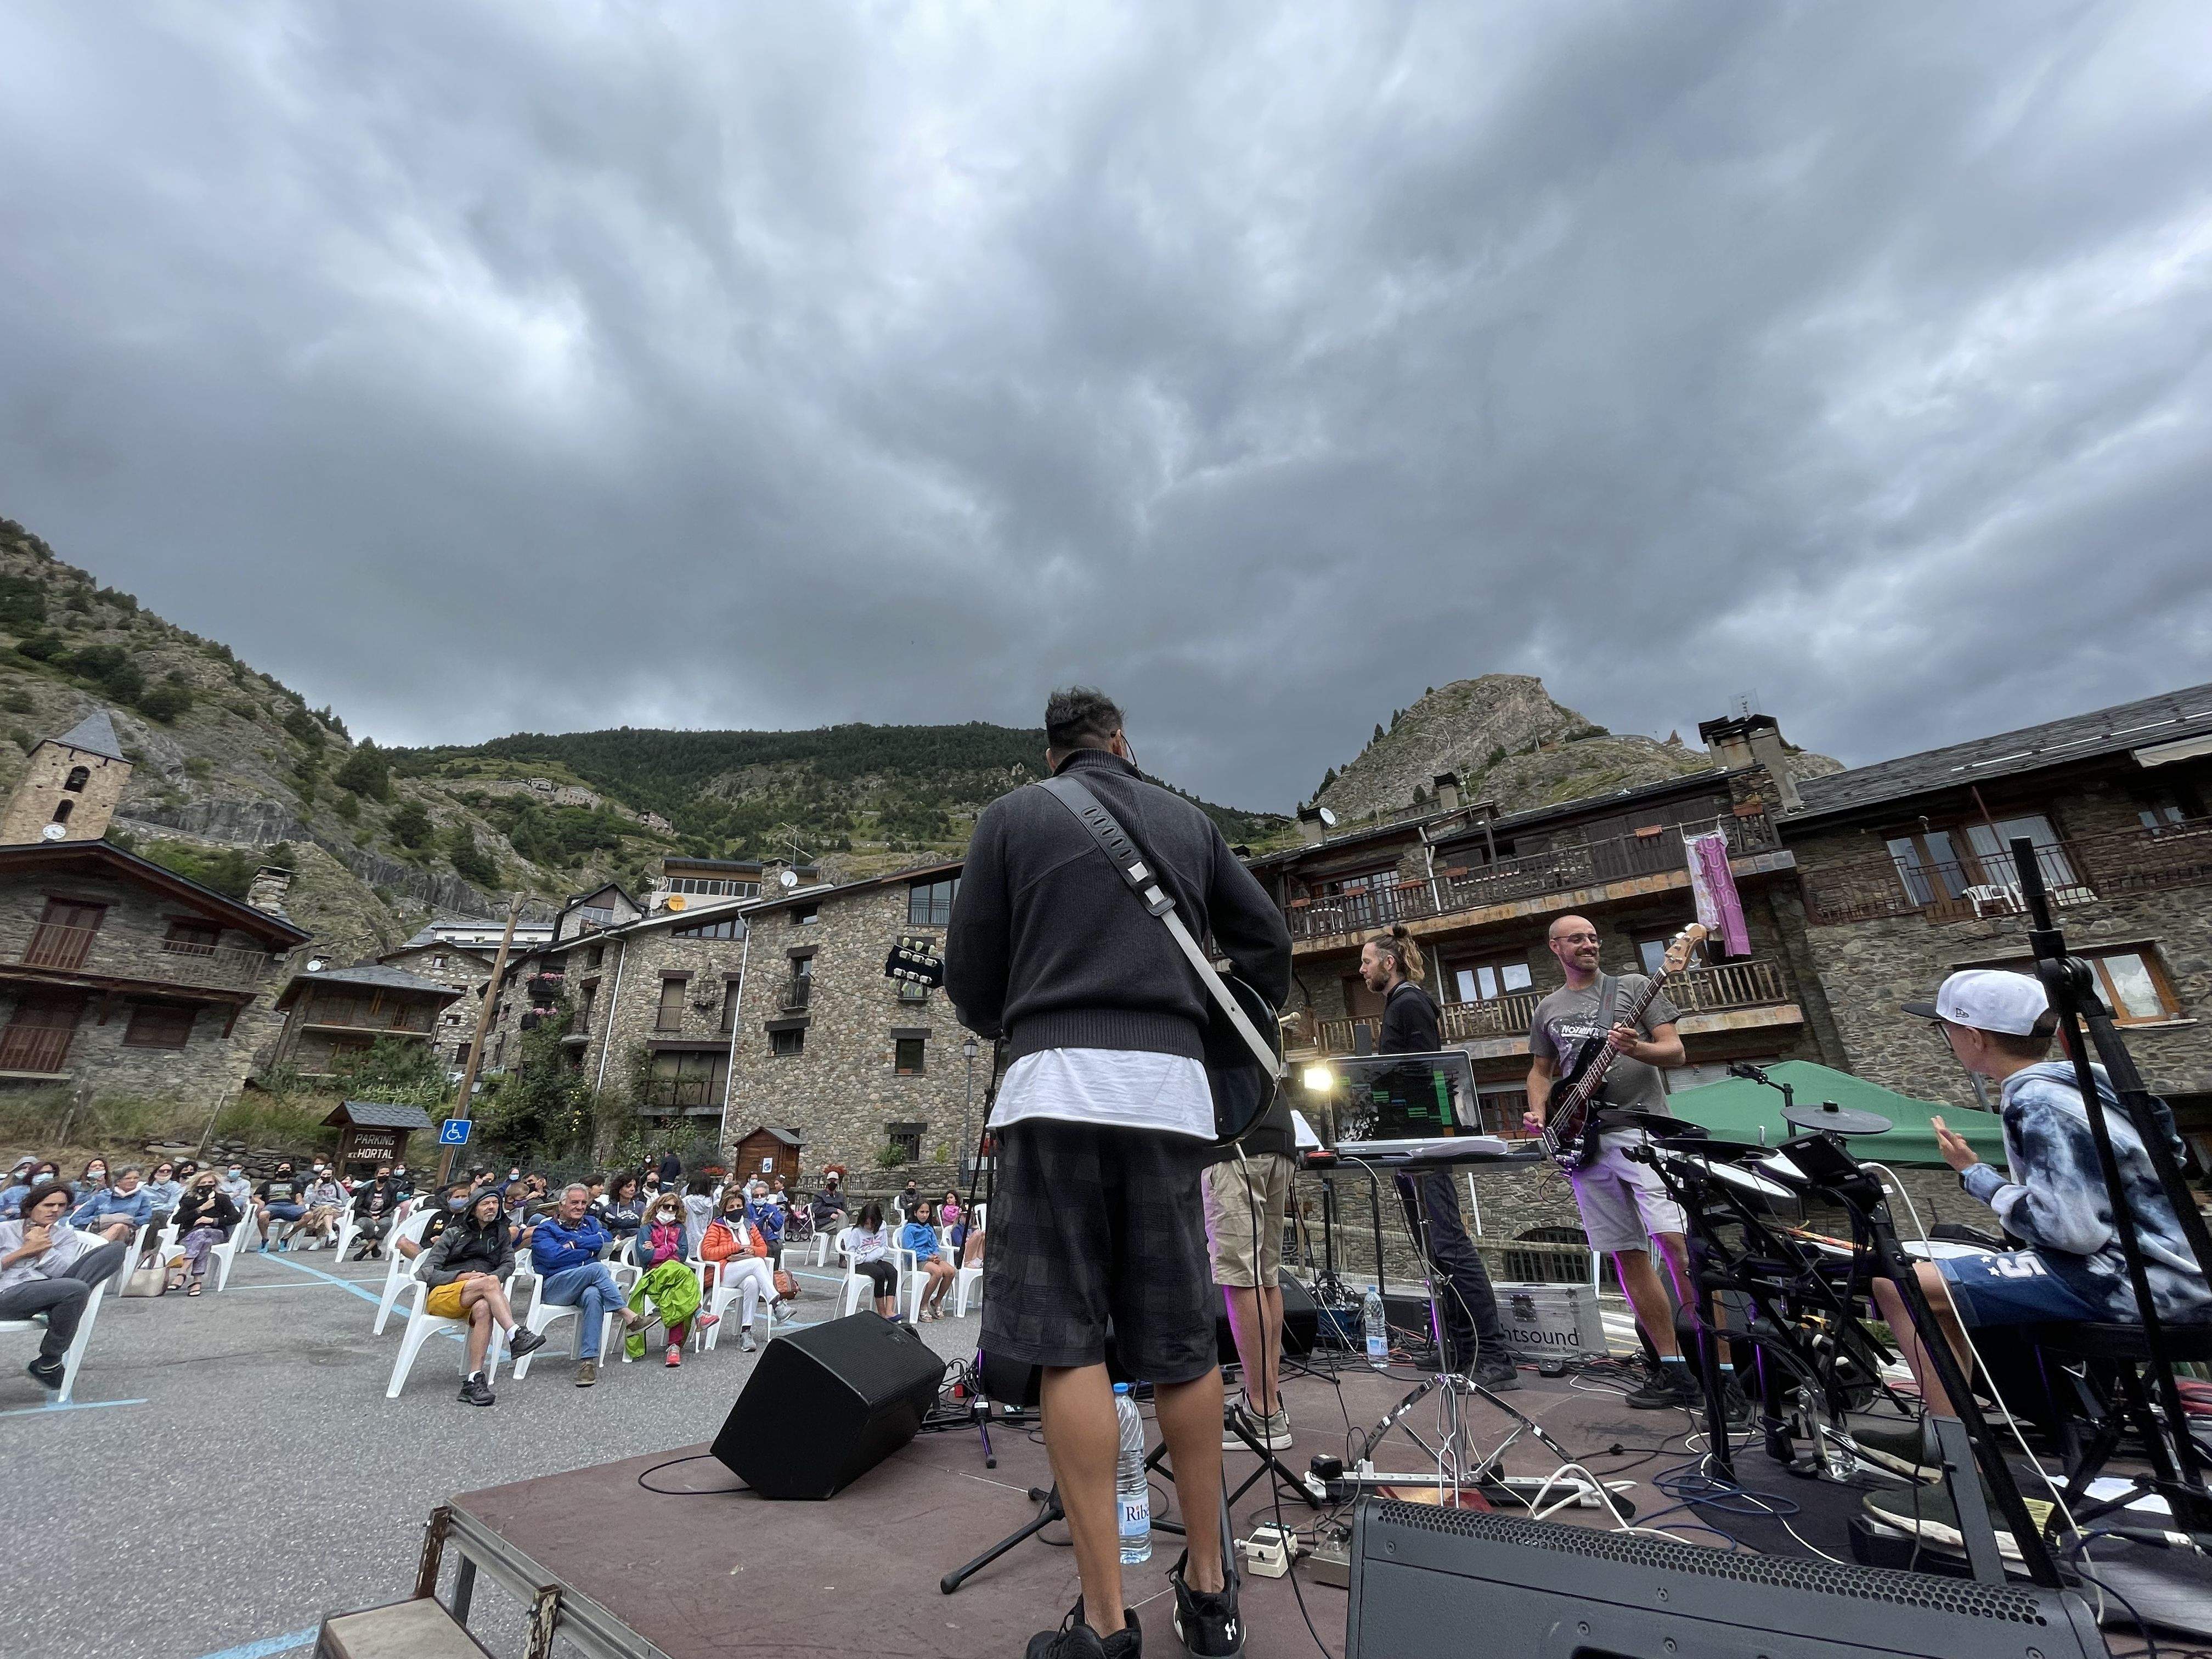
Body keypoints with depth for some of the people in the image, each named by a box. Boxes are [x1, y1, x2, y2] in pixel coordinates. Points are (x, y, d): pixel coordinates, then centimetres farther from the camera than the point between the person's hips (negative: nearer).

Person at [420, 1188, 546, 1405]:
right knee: (490, 1281, -34)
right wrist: (462, 1277, -13)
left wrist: (490, 1278, -12)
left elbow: (509, 1264, 11)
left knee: (484, 1309, -37)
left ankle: (474, 1382, -43)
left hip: (476, 1299, 2)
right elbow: (426, 1272, 4)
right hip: (441, 1295, -2)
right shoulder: (454, 1233, 12)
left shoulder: (501, 1233, 21)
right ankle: (516, 1337, -46)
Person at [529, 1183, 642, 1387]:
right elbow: (554, 1256, -6)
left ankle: (588, 1360, -38)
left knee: (593, 1296, -36)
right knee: (597, 1268, -32)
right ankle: (626, 1315, -33)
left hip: (586, 1286, 3)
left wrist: (574, 1244, -3)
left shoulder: (591, 1223, 24)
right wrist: (590, 1250, -1)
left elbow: (607, 1242, 4)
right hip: (555, 1286, -3)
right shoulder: (545, 1229, 13)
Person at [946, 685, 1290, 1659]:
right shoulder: (1188, 820, 17)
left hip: (1059, 1079, -3)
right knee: (1181, 1344, 13)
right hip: (1172, 1083, 3)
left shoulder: (1012, 817, 10)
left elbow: (969, 971, 8)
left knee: (1068, 1342, 3)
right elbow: (1268, 940, 17)